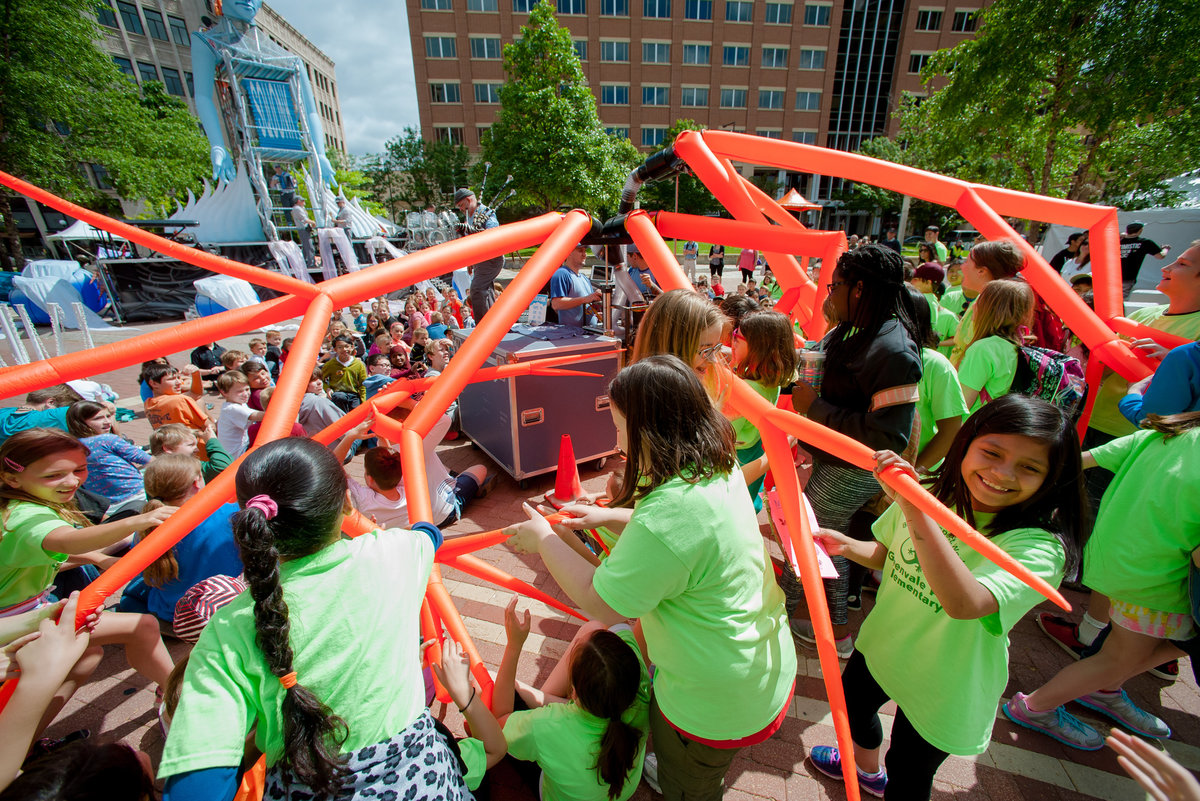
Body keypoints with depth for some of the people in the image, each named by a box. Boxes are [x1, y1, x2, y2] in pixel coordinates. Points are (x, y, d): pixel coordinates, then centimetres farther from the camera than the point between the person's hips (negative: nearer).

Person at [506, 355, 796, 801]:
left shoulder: (667, 515, -39)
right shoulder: (719, 468, -9)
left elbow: (602, 606, -26)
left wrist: (543, 539, -15)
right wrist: (608, 515, 2)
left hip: (715, 704, -7)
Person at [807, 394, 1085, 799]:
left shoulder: (1038, 548, -29)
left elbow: (964, 603, -48)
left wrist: (913, 508, -54)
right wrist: (846, 546, -17)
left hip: (941, 690, -5)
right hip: (882, 644, 6)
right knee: (852, 704, 31)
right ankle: (866, 768, 63)